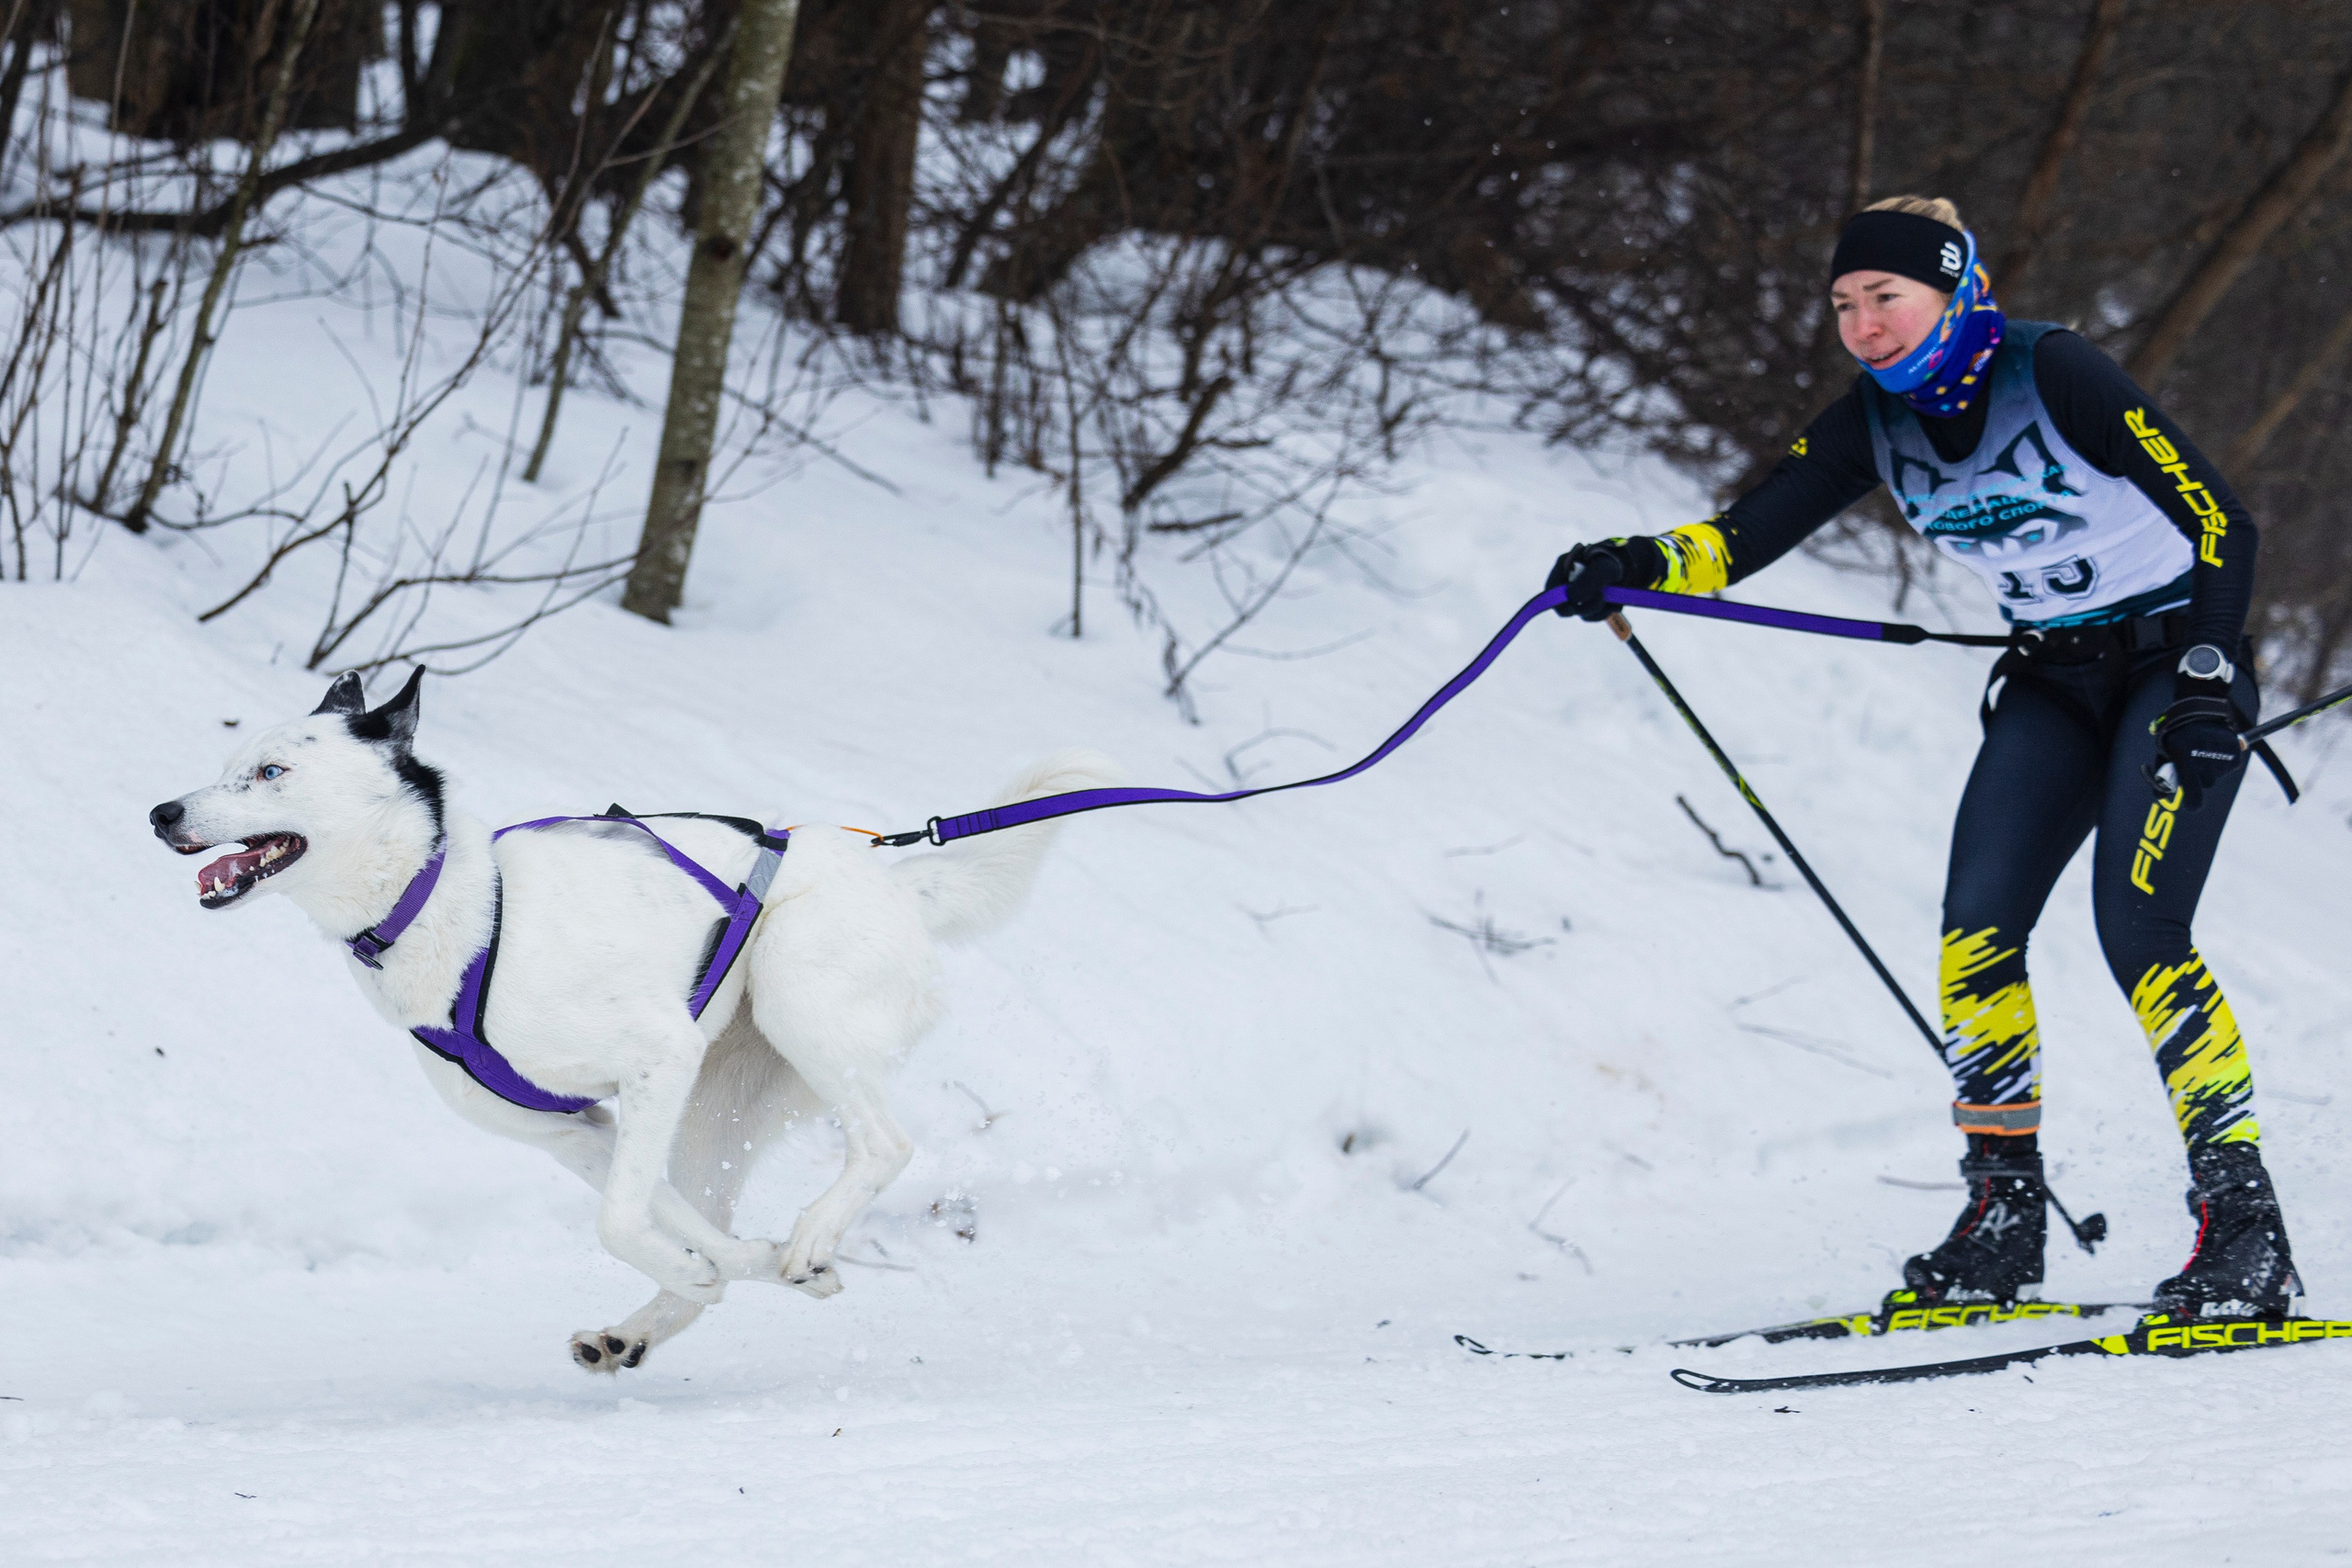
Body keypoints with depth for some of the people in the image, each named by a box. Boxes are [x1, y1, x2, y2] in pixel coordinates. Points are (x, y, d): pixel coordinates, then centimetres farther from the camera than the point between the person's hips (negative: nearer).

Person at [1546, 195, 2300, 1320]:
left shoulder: (2053, 373, -20)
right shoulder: (1876, 422, -2)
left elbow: (2217, 519, -17)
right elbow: (1747, 534, -7)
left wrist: (2207, 684, -23)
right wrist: (1642, 564, -27)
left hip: (2179, 660, -6)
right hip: (2054, 680, 6)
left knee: (2138, 934, -20)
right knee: (1977, 929, -8)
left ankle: (2244, 1231, -18)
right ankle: (2003, 1215, 3)